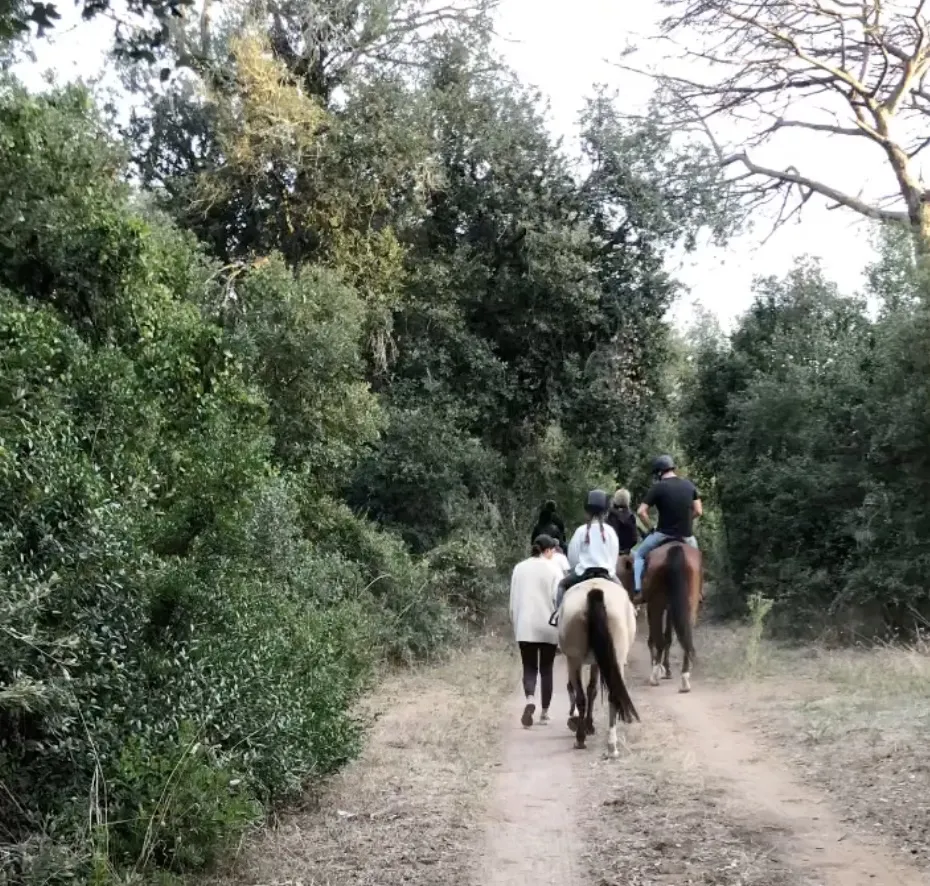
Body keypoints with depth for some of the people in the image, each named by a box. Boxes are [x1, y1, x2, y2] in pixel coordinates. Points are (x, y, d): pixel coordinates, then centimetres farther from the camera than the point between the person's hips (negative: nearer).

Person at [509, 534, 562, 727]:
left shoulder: (519, 568, 4)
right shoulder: (553, 569, -6)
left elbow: (513, 599, 7)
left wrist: (515, 624, 16)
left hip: (525, 627, 2)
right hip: (548, 627, -2)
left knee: (529, 668, 7)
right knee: (546, 669, 10)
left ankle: (529, 700, -20)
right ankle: (544, 713, 15)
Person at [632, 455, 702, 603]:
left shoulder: (658, 487, -10)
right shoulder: (689, 485, 4)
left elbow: (641, 512, -12)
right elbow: (698, 511, 6)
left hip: (664, 534, -4)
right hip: (686, 536, 4)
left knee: (639, 555, 19)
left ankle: (638, 591, 5)